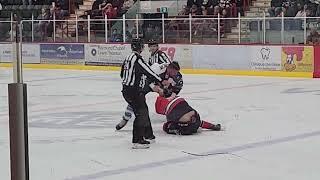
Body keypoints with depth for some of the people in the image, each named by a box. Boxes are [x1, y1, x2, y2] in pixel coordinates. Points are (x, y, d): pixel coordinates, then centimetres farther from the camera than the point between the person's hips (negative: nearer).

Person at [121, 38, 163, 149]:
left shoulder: (128, 58, 12)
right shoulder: (137, 59, -18)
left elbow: (122, 74, 21)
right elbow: (148, 72, -19)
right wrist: (160, 81, -11)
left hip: (127, 89, 10)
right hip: (133, 91, -10)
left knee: (144, 110, 21)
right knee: (141, 113, -11)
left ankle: (148, 135, 34)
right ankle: (137, 141, -16)